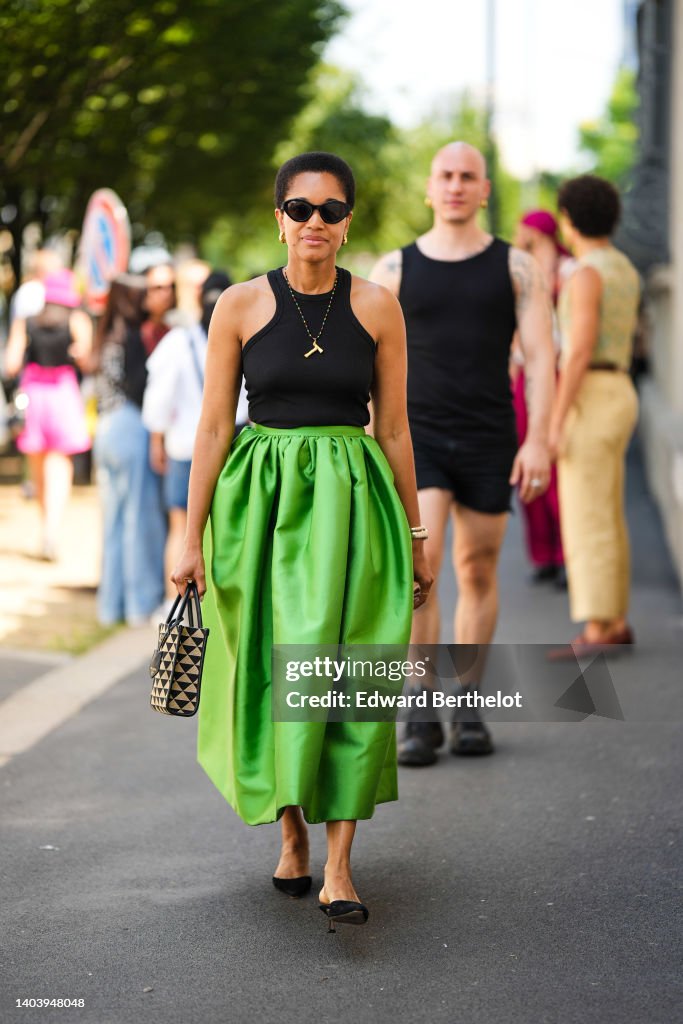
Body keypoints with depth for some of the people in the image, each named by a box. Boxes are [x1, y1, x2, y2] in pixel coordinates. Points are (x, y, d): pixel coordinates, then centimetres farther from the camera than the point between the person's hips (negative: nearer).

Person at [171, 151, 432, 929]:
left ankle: (338, 867, -3)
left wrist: (415, 538, 9)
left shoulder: (377, 308, 2)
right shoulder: (241, 306, 1)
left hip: (351, 497, 0)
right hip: (262, 499, 0)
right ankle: (292, 835, 24)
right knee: (273, 669, 4)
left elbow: (393, 428, 7)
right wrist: (191, 539, -1)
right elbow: (214, 427, 2)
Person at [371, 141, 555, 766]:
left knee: (478, 573, 6)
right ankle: (421, 716, -9)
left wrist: (537, 439, -8)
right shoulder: (395, 269, 6)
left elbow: (539, 356, 2)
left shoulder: (515, 267, 6)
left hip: (489, 440, 1)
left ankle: (469, 708, 18)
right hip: (416, 437, -1)